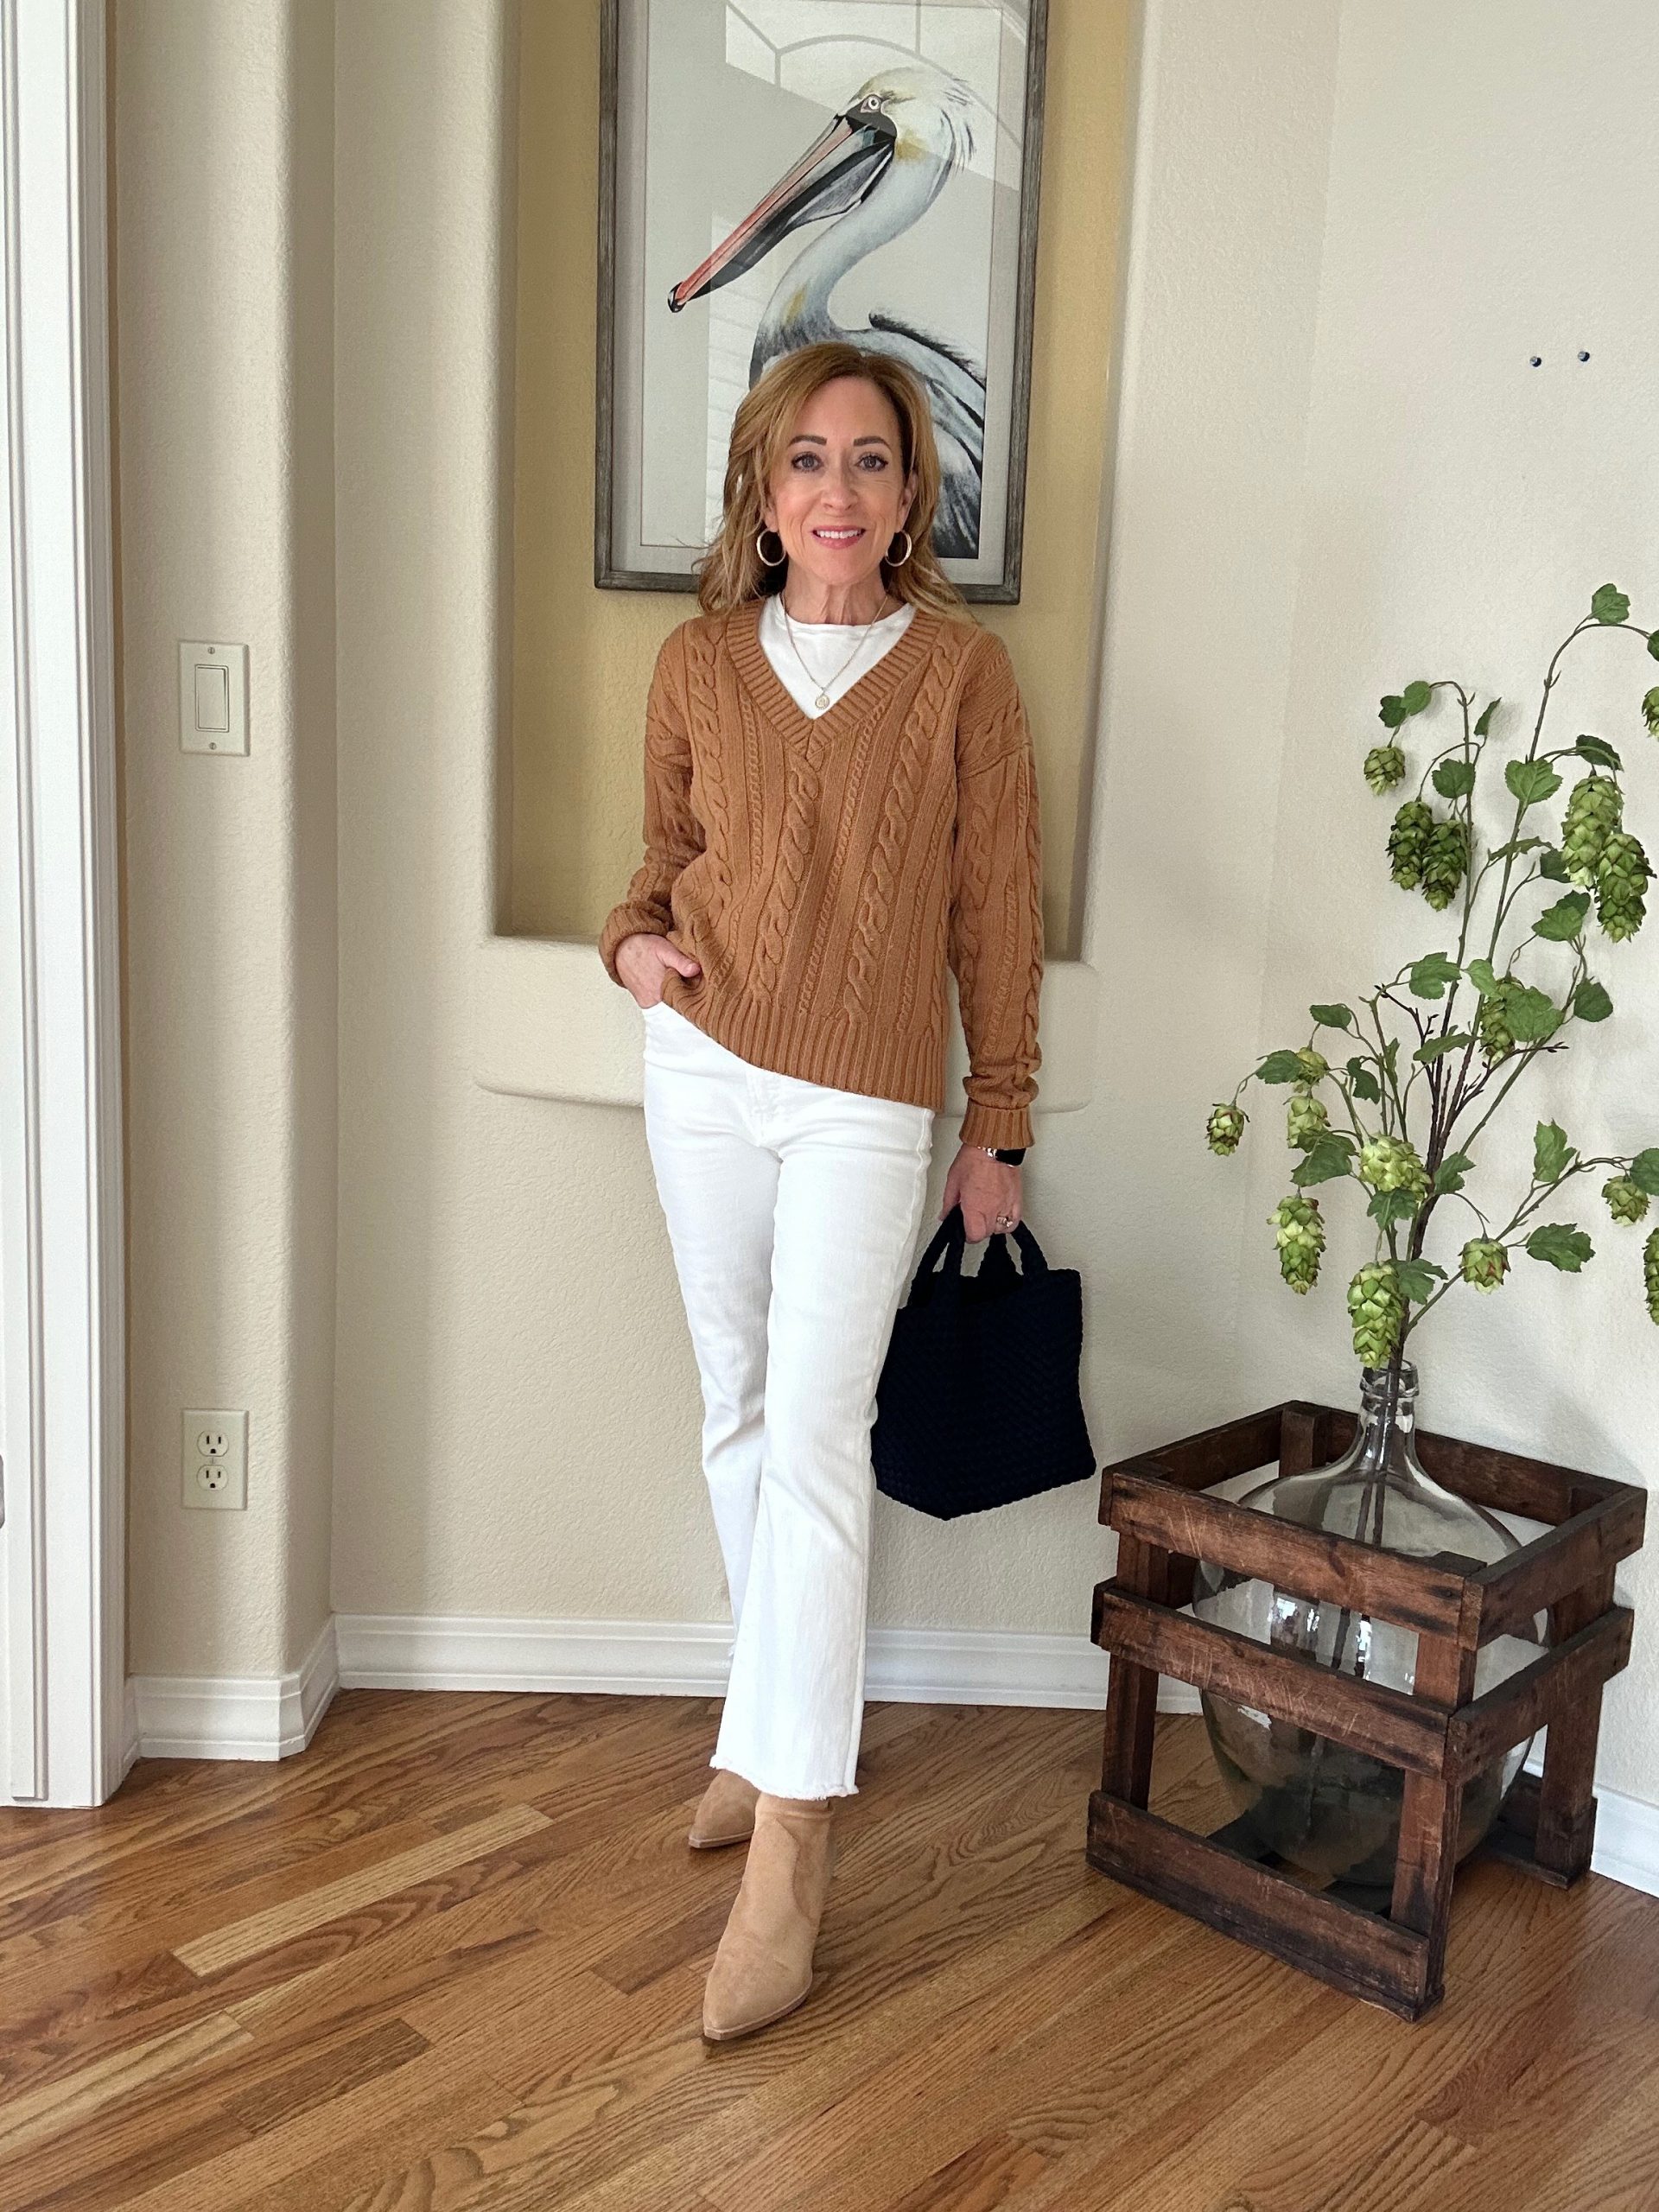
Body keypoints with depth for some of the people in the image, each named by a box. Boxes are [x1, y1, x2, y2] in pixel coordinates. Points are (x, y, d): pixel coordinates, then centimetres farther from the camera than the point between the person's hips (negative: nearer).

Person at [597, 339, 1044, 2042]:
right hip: (702, 1076, 4)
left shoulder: (961, 669, -4)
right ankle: (777, 1719, 30)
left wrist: (1001, 1124, -1)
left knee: (815, 1444, -9)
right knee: (738, 1412, 12)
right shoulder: (698, 665, 4)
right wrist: (635, 940, -6)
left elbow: (996, 906, -1)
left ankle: (790, 1845, -4)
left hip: (867, 1106, -4)